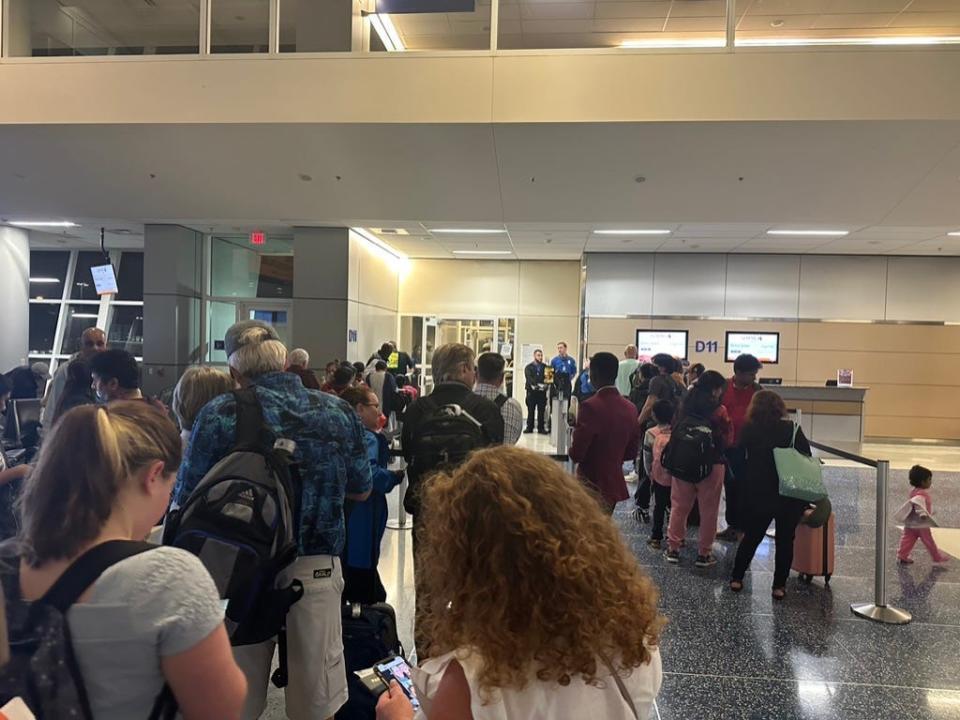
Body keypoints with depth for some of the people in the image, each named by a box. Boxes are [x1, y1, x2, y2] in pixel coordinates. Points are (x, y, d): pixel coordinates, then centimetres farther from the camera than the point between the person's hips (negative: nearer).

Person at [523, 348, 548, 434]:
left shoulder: (545, 367, 12)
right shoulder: (528, 367, 6)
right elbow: (529, 378, -9)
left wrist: (545, 384, -20)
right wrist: (536, 384, -26)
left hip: (542, 392, 1)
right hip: (531, 392, -1)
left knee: (541, 411, 3)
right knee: (530, 411, 4)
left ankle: (541, 428, 9)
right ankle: (529, 427, 11)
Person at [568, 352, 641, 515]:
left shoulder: (591, 406, -20)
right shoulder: (630, 408, 2)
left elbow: (576, 454, -19)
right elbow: (632, 452, 9)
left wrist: (573, 451, 2)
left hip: (592, 486, -7)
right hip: (615, 483, 7)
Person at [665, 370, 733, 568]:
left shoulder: (685, 406, 0)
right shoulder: (719, 411, -12)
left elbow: (675, 432, 6)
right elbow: (728, 439, -6)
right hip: (711, 464, -4)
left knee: (679, 506, 14)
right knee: (708, 510, 9)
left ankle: (673, 548, 20)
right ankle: (704, 553, 17)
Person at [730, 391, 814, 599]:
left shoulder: (748, 430, -3)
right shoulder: (792, 430, -4)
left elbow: (740, 461, 0)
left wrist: (745, 487, 7)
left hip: (757, 494, 1)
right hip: (789, 495, -1)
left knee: (751, 537, 15)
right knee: (785, 540, 12)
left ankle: (737, 578, 21)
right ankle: (779, 585, 17)